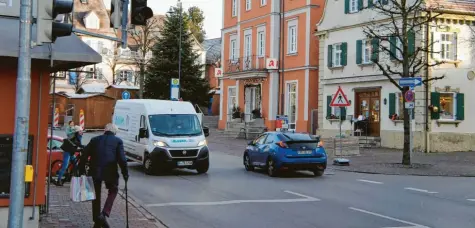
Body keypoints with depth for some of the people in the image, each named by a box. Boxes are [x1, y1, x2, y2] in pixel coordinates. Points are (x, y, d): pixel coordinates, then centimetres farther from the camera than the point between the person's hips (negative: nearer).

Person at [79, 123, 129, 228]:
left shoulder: (95, 140, 14)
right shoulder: (118, 141, 5)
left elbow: (84, 155, 8)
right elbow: (122, 159, -4)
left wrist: (81, 169, 13)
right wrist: (125, 173, 3)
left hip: (95, 171, 3)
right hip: (110, 171, -3)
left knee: (96, 195, 16)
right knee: (113, 191, 18)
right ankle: (104, 214, -1)